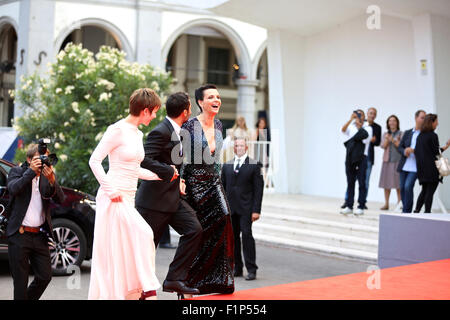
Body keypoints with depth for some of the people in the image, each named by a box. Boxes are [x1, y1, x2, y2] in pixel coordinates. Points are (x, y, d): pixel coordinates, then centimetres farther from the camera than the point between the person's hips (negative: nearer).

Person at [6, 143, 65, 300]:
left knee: (45, 276, 6)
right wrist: (31, 171, -19)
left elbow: (60, 199, -3)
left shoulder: (48, 175, 9)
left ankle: (30, 297, 29)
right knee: (20, 281, 4)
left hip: (40, 235, 3)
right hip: (19, 235, -3)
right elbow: (13, 189, -18)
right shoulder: (17, 171, 2)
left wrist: (52, 180, -20)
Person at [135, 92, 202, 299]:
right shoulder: (161, 132, -17)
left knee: (194, 229, -3)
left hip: (173, 197, 9)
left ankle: (174, 279, 2)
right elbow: (144, 159, -25)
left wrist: (178, 179, 12)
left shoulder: (176, 131, 13)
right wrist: (169, 172, -19)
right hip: (155, 198, -9)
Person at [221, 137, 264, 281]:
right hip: (230, 209, 4)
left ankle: (251, 270, -5)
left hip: (246, 208, -4)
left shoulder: (254, 165, 2)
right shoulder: (226, 166, 15)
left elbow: (258, 189, -2)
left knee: (246, 234, -11)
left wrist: (256, 210, -9)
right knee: (233, 237, 6)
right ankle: (237, 268, 16)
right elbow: (222, 187, 15)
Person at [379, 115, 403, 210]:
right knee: (386, 183, 3)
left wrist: (393, 140, -15)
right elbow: (383, 146, 3)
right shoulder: (386, 134, 14)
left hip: (397, 160, -4)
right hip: (387, 160, 4)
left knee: (398, 184, -8)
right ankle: (386, 204, 10)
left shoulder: (401, 134, 4)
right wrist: (387, 139, -13)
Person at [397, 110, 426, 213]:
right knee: (402, 188, 6)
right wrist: (404, 152, -7)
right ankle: (406, 211, 19)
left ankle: (406, 212, -10)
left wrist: (413, 150, -17)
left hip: (415, 167, -5)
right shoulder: (407, 133, 13)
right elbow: (399, 147, 14)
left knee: (408, 186, -17)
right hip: (404, 165, 5)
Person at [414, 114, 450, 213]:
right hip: (432, 169, -7)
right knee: (430, 191, -1)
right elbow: (436, 152, -13)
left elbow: (416, 151, 10)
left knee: (424, 190, 14)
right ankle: (427, 212, 0)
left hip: (421, 168, 7)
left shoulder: (420, 135, 10)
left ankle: (416, 211, 8)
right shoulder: (433, 135, -11)